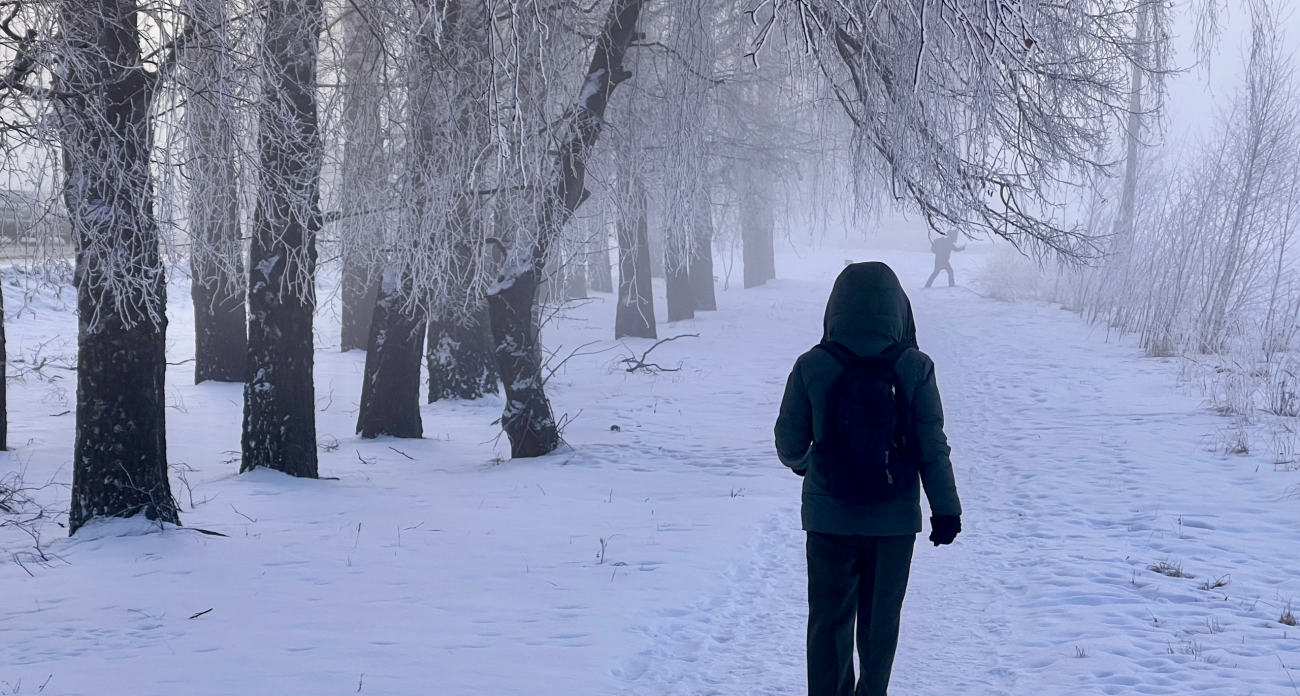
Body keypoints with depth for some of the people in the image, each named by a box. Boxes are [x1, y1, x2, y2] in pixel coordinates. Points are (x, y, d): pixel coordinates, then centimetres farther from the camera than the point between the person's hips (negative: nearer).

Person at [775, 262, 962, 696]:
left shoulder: (811, 367, -11)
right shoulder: (914, 368, -12)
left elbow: (789, 443, -3)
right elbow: (932, 447, -8)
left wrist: (801, 464, 20)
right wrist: (946, 509, 2)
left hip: (829, 517, 0)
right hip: (893, 518, 0)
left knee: (829, 616, 15)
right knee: (880, 617, 16)